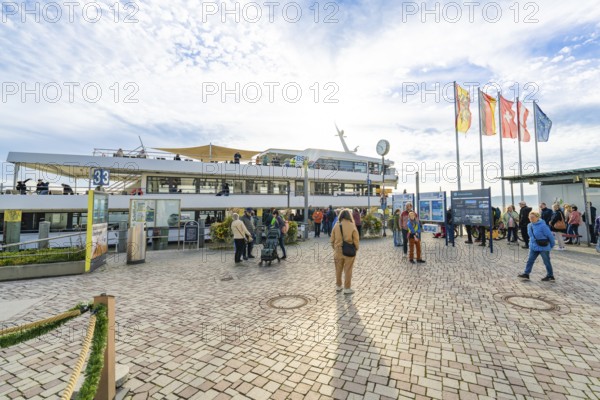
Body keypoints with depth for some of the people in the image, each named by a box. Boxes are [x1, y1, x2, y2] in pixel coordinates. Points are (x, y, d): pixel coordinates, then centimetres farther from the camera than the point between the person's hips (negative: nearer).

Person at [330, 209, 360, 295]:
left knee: (338, 270, 16)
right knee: (348, 270, 9)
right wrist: (356, 249, 8)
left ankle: (338, 286, 29)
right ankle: (347, 288, 17)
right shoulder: (352, 226, -11)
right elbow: (356, 240, -9)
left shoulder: (337, 226, -5)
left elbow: (332, 240, 0)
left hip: (338, 251, 2)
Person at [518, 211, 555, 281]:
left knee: (547, 262, 8)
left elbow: (550, 235, -12)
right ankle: (526, 274, 9)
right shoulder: (529, 225, 3)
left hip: (543, 247, -6)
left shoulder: (542, 226, -19)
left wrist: (551, 245, -2)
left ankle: (550, 276, 23)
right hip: (533, 247, 6)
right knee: (530, 260, 5)